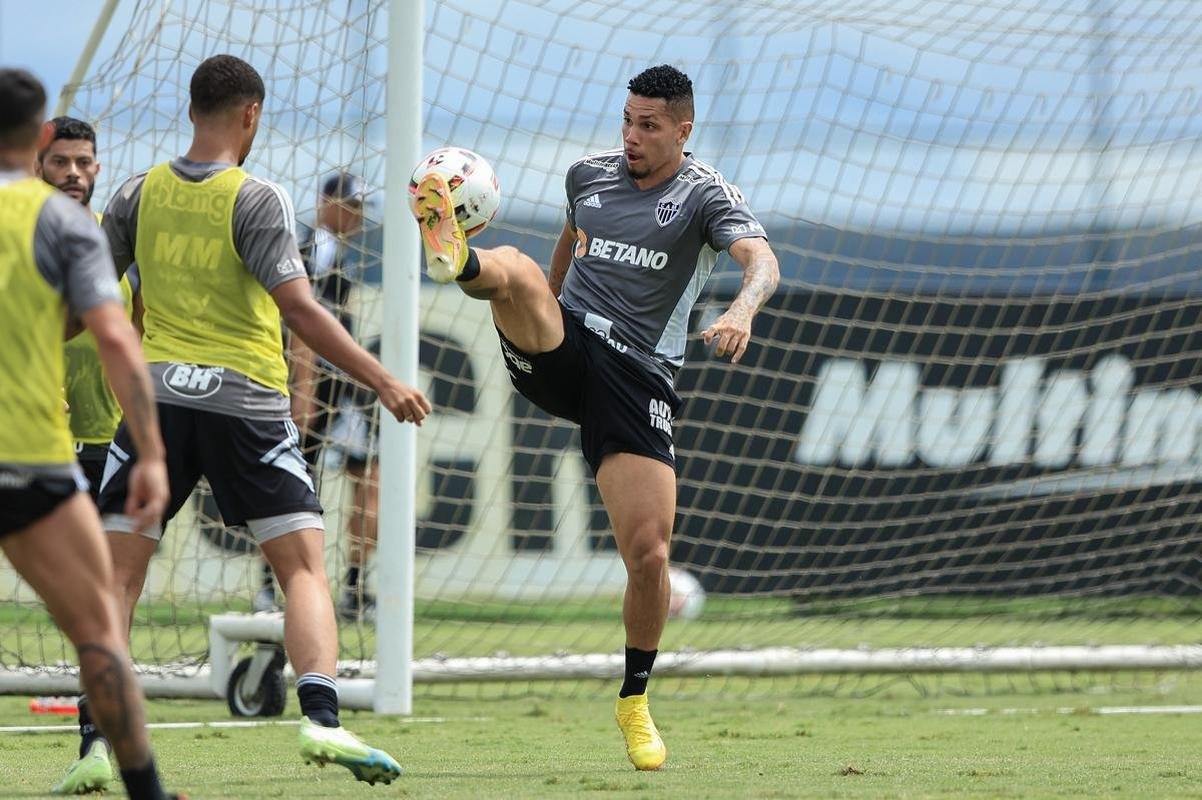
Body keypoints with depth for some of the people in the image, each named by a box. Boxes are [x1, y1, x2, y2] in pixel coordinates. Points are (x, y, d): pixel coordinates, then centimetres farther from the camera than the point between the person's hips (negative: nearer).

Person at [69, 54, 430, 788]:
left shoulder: (138, 195, 6)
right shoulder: (257, 200, -6)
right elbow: (299, 309, -14)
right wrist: (383, 381, -12)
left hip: (156, 395, 3)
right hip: (246, 398, -3)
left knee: (118, 575, 5)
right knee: (305, 568, 2)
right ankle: (322, 719, -15)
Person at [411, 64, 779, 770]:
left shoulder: (706, 195, -3)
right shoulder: (589, 175, 11)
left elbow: (762, 261, -22)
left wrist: (742, 309, -44)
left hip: (637, 378, -3)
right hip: (559, 352, 3)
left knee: (649, 549, -10)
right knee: (514, 267, -29)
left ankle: (635, 700, 9)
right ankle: (457, 257, -66)